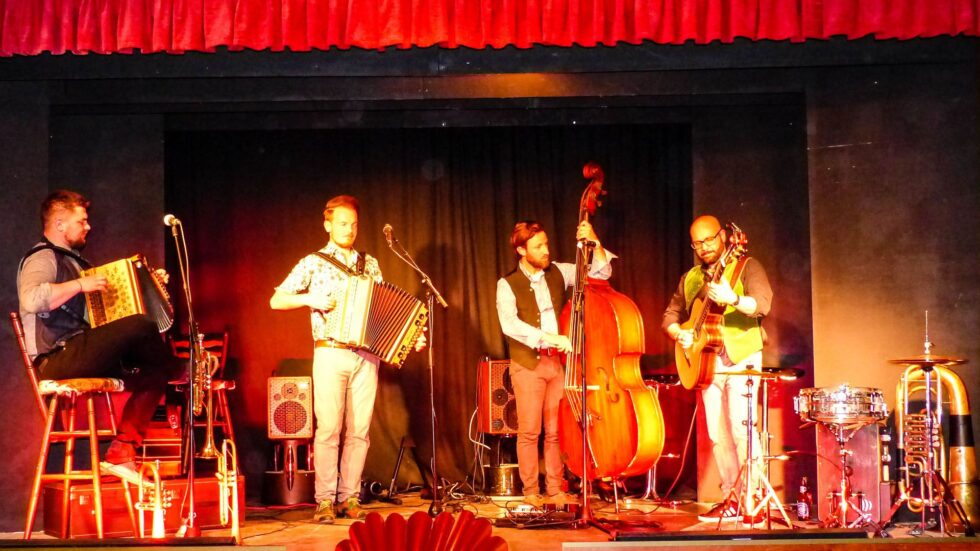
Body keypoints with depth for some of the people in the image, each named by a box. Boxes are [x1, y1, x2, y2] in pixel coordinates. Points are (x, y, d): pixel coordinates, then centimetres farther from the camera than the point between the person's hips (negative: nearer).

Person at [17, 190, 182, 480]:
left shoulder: (73, 260, 24)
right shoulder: (43, 258, -7)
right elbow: (31, 299, -29)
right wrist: (80, 284, -24)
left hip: (79, 355, 10)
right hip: (57, 358, -10)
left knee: (154, 371, -2)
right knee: (141, 326, -24)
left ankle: (121, 453, -5)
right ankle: (182, 377, 3)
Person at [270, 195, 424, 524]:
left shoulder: (370, 265, 15)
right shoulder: (313, 263, 4)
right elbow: (276, 301, 2)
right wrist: (309, 299, -13)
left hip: (366, 356, 3)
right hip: (330, 354, -3)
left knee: (360, 429, 1)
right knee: (329, 428, -8)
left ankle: (349, 497, 9)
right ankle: (325, 500, -2)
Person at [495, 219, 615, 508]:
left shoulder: (558, 273, 9)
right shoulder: (508, 285, -3)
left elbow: (601, 272, 8)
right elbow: (509, 324, -18)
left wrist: (595, 243, -8)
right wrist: (548, 338, -27)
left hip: (558, 361, 3)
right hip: (528, 364, -3)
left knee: (556, 430, 5)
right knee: (529, 431, -1)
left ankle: (554, 490, 12)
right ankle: (531, 492, 8)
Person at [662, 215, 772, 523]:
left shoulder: (746, 267, -1)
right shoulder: (690, 279, 16)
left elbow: (763, 304, -17)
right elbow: (670, 315, 20)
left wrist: (732, 299, -35)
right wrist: (679, 334, -2)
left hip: (741, 356, -6)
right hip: (707, 361, 6)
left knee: (742, 429, -15)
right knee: (717, 434, 6)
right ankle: (731, 498, 13)